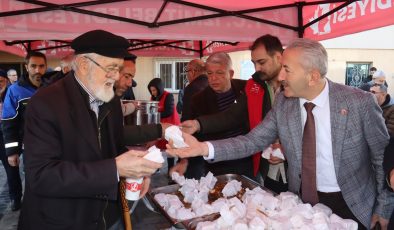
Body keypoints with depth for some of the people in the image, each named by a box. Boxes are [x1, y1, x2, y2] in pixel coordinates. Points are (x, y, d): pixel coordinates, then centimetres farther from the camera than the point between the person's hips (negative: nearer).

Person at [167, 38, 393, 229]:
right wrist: (204, 148, -24)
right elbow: (253, 140, -11)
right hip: (302, 200, 3)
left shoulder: (360, 102, -19)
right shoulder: (283, 102, -10)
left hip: (351, 205, -2)